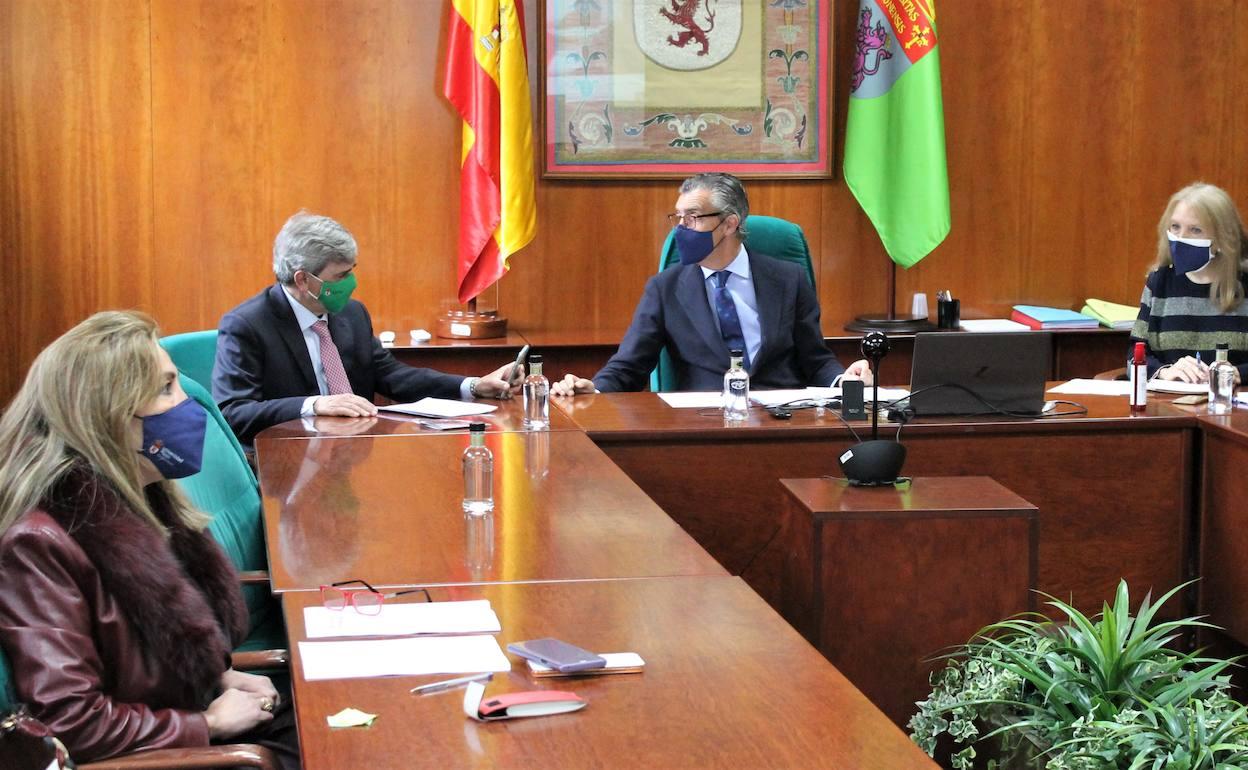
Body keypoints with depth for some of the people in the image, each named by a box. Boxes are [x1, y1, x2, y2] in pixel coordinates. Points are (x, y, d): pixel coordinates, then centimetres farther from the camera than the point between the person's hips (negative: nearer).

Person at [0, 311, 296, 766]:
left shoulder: (137, 497, 3)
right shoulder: (42, 543, -24)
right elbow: (70, 723, -28)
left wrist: (221, 677, 3)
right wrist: (211, 725, -18)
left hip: (203, 709, 8)